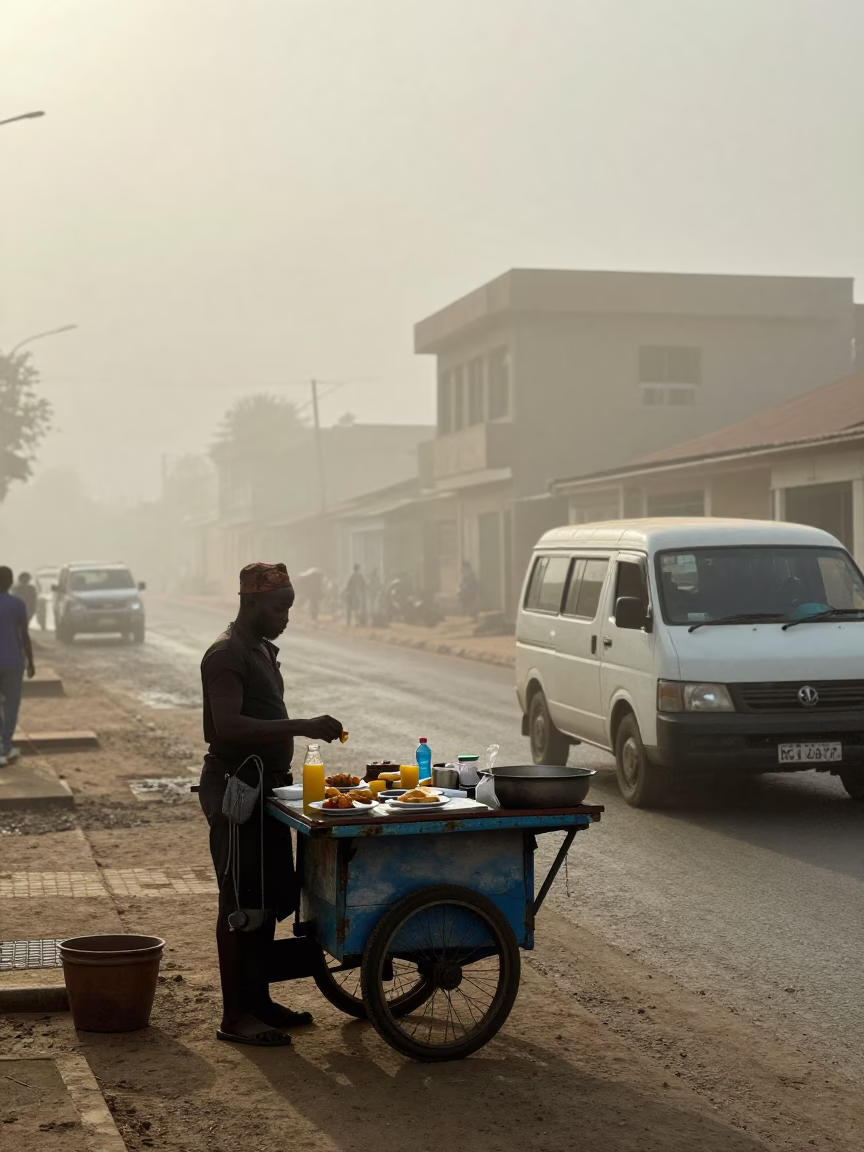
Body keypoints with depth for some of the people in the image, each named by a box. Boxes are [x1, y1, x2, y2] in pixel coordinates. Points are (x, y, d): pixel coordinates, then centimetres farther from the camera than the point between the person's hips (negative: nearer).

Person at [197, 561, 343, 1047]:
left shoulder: (262, 650, 14)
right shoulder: (227, 655, -16)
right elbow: (228, 726, -29)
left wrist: (282, 770, 17)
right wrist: (302, 727, -32)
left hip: (263, 787, 10)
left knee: (271, 898, 13)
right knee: (242, 903, -6)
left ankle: (259, 999, 23)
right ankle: (236, 1016, 0)